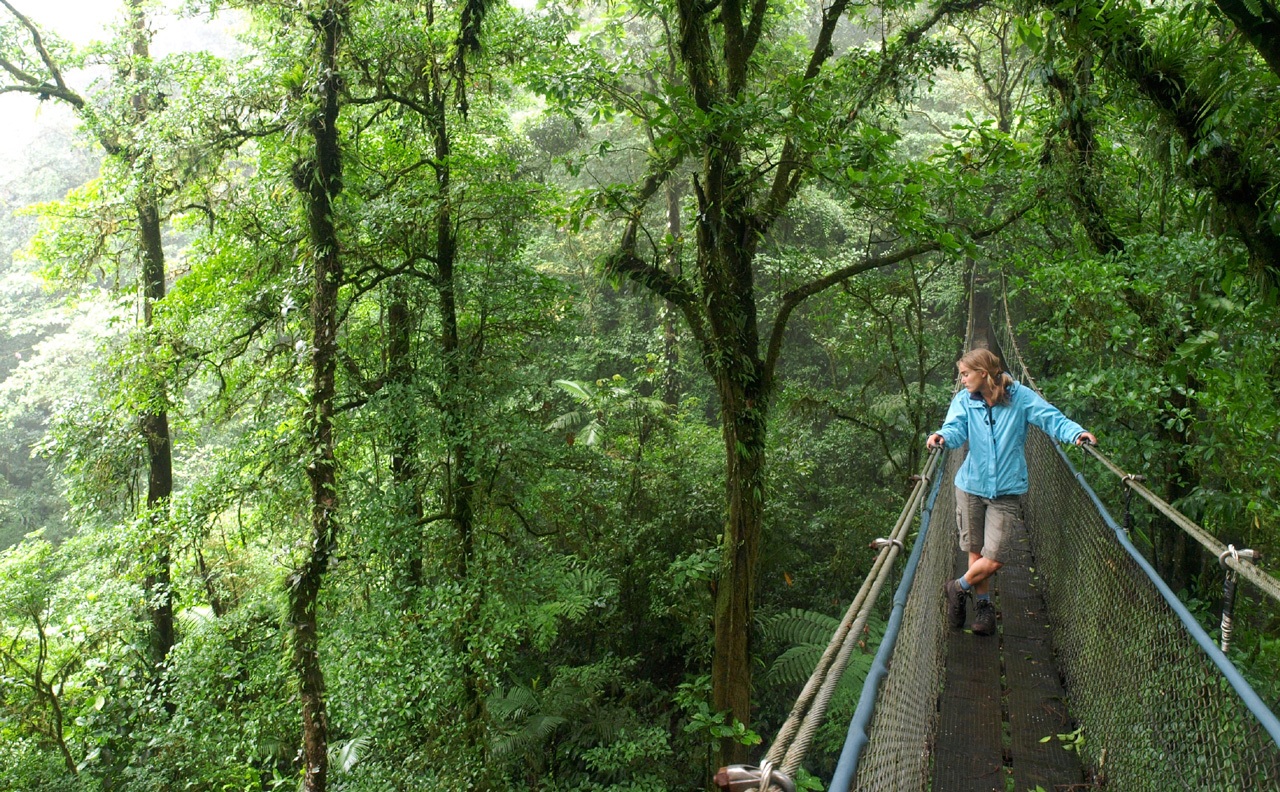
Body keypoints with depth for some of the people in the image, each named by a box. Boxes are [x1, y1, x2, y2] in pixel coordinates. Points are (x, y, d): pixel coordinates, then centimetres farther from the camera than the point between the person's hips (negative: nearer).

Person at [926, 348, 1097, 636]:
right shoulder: (964, 400, -1)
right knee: (976, 552, 10)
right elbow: (956, 429, -16)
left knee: (994, 560, -5)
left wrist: (1076, 433, -32)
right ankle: (983, 605, 33)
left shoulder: (1020, 397, -6)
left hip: (1005, 492, -2)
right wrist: (942, 436, -39)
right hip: (971, 486, 2)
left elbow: (1051, 417, -12)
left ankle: (958, 587, 24)